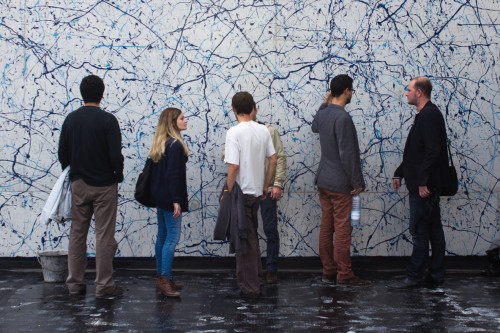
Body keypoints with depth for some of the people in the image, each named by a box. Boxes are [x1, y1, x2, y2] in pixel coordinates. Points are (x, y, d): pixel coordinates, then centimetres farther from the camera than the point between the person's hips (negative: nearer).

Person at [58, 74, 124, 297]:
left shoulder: (70, 119, 3)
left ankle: (74, 283, 17)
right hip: (104, 186, -4)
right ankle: (104, 285, 4)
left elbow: (62, 153, 7)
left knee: (77, 233, 11)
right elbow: (116, 155, -15)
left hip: (78, 185, 5)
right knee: (104, 235, 1)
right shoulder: (108, 120, -12)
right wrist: (118, 176, 2)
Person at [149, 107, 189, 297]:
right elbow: (173, 174, -20)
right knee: (173, 236, -7)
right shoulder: (175, 145, -16)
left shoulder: (161, 143, 13)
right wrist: (176, 200, -19)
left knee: (162, 235, 13)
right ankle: (165, 279, -8)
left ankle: (161, 277, 19)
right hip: (169, 197, -10)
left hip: (159, 196, 10)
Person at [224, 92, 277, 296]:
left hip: (241, 192, -6)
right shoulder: (263, 130, 4)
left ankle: (250, 286, 7)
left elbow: (234, 166, -21)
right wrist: (265, 186, 16)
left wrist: (228, 192, -10)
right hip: (256, 191, 7)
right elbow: (273, 160, 7)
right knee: (251, 236, 20)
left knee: (245, 239, 1)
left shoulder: (234, 132, -15)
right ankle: (257, 277, 31)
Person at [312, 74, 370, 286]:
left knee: (326, 228, 11)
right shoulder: (342, 118, -19)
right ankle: (344, 275, 2)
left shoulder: (323, 114, 7)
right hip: (340, 183, -9)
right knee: (343, 229, -3)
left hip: (323, 180, 9)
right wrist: (357, 182, -14)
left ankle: (328, 272, 17)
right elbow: (348, 154, -20)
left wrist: (325, 103, 26)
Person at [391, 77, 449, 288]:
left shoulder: (429, 115, -16)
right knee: (433, 229, 12)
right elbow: (415, 152, 23)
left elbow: (433, 151, -24)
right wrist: (399, 173, 20)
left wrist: (423, 182, -24)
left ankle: (415, 276, 3)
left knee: (419, 230, -4)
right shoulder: (425, 114, 18)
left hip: (425, 185, -10)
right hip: (426, 184, 10)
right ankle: (436, 275, 19)